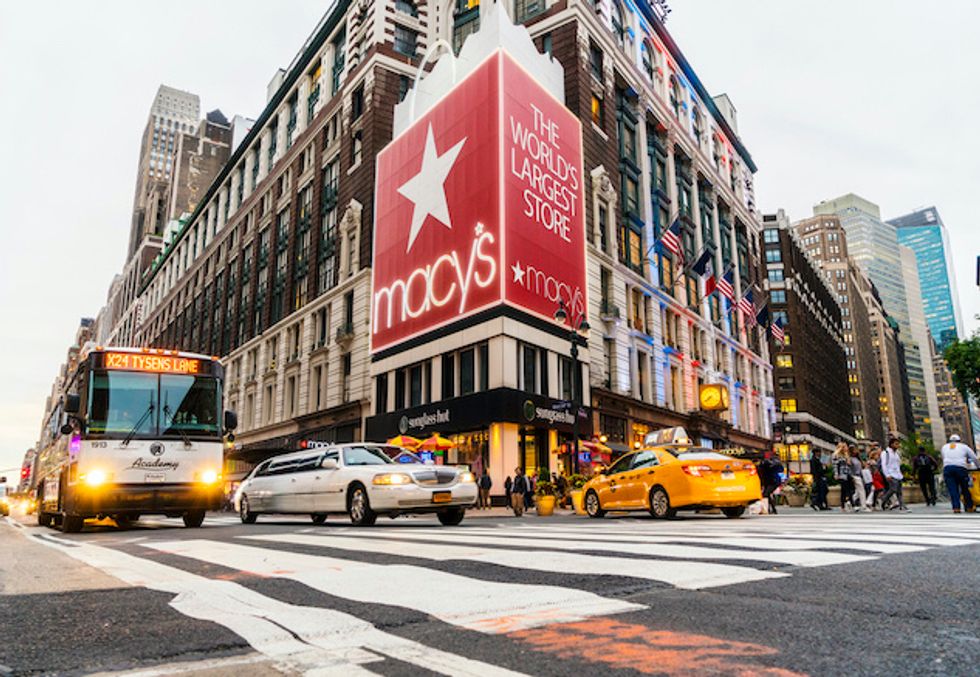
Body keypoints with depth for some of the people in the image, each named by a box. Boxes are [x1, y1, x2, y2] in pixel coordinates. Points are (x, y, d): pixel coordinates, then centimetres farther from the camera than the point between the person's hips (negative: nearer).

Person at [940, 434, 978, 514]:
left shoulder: (944, 447, 25)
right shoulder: (964, 446, 19)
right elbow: (974, 458, 19)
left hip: (947, 468, 1)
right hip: (960, 467, -1)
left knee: (952, 489, -2)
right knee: (965, 488, 10)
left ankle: (956, 507, -12)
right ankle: (970, 507, 13)